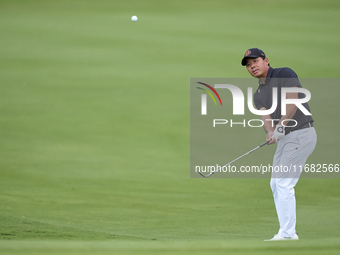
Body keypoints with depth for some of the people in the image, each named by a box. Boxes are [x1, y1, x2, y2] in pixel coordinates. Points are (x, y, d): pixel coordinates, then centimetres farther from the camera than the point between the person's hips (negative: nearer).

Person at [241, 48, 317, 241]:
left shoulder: (285, 74, -6)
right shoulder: (259, 94, 16)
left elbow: (292, 103, -19)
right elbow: (265, 116, -2)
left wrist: (281, 126, -29)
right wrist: (271, 132, -24)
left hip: (301, 133, -9)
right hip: (285, 138, 9)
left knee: (283, 183, -14)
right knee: (276, 184, 10)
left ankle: (287, 233, -13)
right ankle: (288, 232, 15)